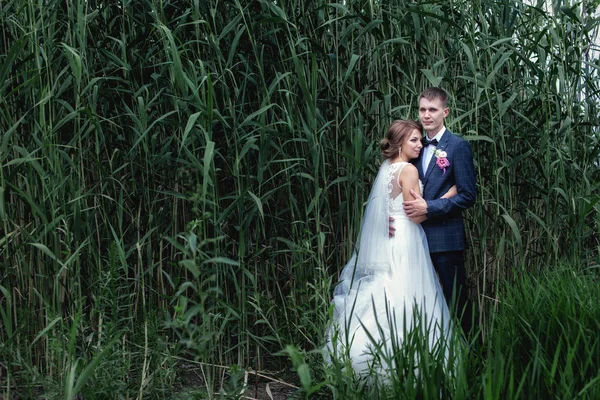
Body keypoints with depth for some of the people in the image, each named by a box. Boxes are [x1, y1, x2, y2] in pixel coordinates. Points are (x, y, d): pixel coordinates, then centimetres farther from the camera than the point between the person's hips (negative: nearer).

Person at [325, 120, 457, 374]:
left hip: (383, 241, 8)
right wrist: (448, 196, -6)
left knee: (379, 297, 11)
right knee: (402, 299, -4)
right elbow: (416, 215, -14)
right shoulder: (408, 170, -13)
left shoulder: (386, 167, 12)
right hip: (404, 242, -8)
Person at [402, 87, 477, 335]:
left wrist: (428, 208, -17)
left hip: (445, 238, -6)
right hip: (417, 236, 6)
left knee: (455, 300, 3)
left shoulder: (458, 146, -6)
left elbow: (468, 196, -11)